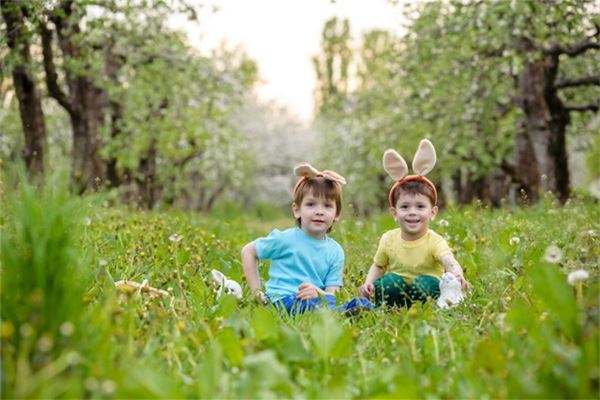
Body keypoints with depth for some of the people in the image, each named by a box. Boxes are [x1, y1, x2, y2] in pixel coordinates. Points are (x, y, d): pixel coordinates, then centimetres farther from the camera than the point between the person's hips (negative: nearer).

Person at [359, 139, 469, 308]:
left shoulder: (435, 242, -16)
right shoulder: (389, 239, -5)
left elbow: (450, 261, -36)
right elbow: (378, 266, 11)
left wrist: (457, 274, -60)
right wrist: (368, 283, -10)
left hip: (424, 292, -2)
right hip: (394, 292, 2)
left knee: (427, 283, -33)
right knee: (389, 281, -29)